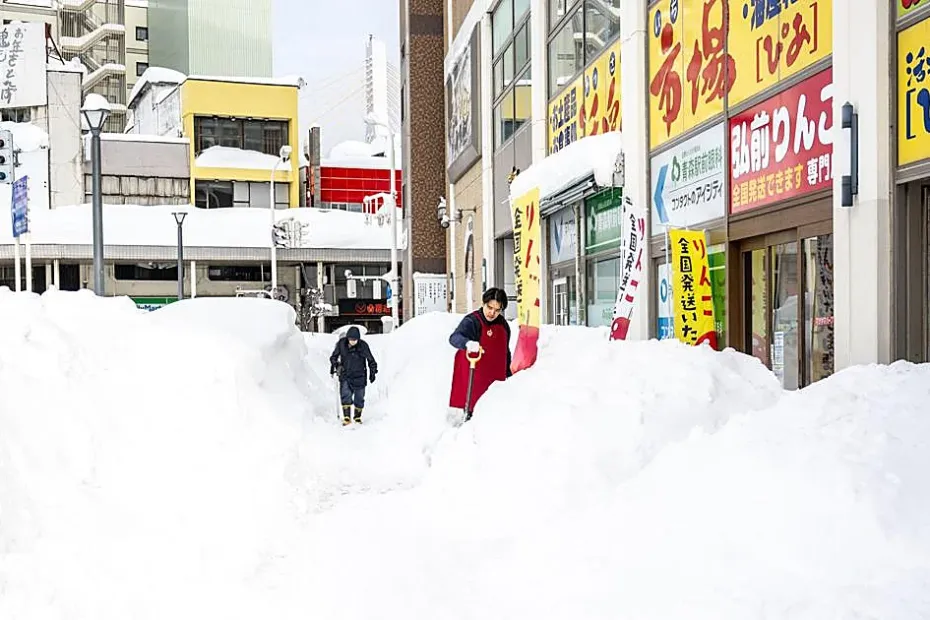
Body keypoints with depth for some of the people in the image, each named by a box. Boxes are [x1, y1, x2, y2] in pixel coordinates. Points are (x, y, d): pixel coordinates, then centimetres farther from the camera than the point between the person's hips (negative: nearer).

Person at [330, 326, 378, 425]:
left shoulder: (363, 345, -13)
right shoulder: (341, 344, -8)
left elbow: (371, 360, -1)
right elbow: (334, 356, 10)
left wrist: (373, 372, -1)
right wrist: (334, 365, 1)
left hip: (359, 377, -1)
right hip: (345, 376, 1)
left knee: (359, 398, 6)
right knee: (345, 395, -13)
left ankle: (357, 417, 24)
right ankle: (347, 418, -10)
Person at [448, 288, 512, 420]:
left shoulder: (503, 325, 9)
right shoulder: (472, 321, -12)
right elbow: (454, 337, -32)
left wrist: (508, 374, 26)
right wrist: (468, 343, -53)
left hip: (496, 379, 6)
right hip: (474, 378, -6)